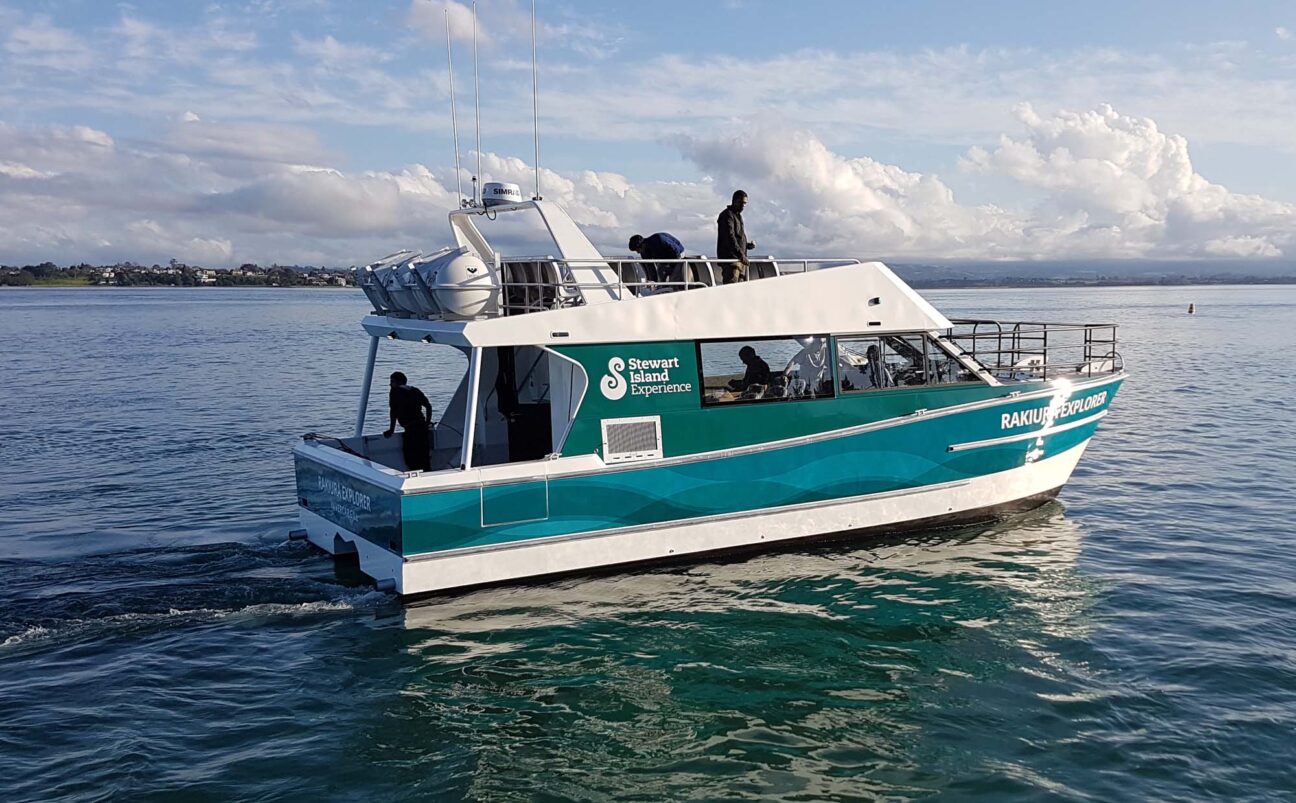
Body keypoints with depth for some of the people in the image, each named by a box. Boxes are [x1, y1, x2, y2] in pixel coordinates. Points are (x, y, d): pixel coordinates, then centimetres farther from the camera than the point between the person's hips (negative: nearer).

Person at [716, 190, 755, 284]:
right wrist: (740, 253, -28)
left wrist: (748, 245, 10)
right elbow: (729, 236, -20)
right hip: (730, 258, -10)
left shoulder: (738, 216, 23)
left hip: (740, 259, 10)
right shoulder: (727, 215, -7)